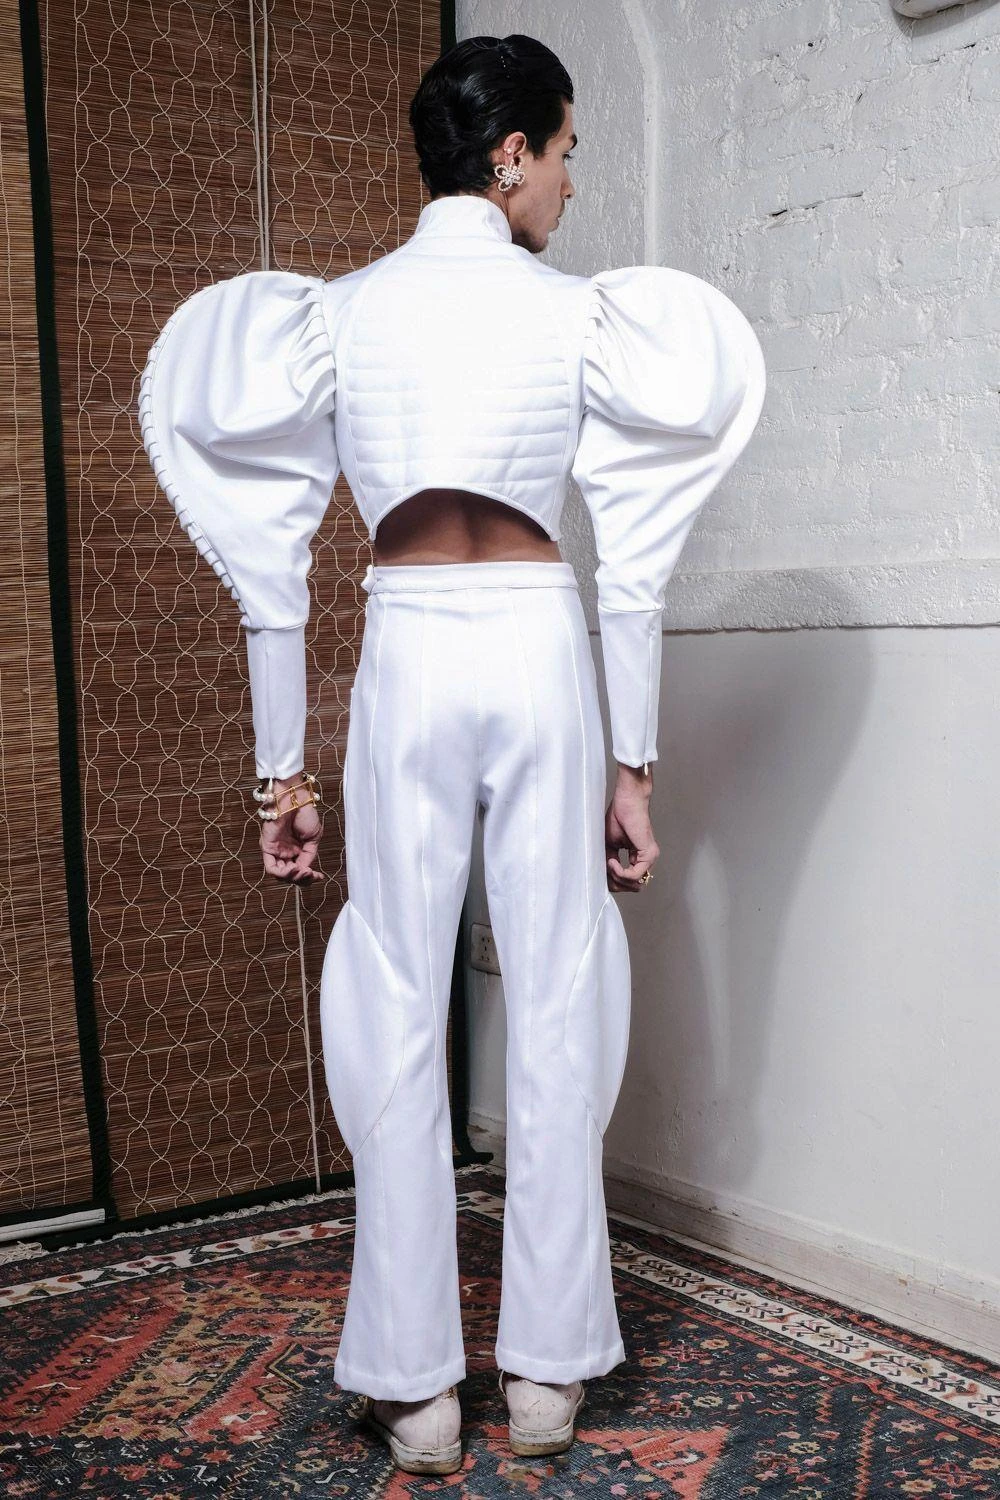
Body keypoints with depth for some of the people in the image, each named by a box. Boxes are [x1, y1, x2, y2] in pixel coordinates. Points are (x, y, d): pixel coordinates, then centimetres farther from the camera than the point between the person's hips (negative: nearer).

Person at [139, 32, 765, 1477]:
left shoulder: (339, 312, 5)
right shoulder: (577, 312, 1)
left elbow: (272, 557, 2)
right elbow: (633, 564, -2)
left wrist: (282, 765, 8)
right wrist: (635, 760, 4)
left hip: (408, 662, 1)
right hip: (542, 656, -1)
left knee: (398, 1013, 6)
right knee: (556, 1009, 7)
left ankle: (415, 1384, 13)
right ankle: (548, 1369, 17)